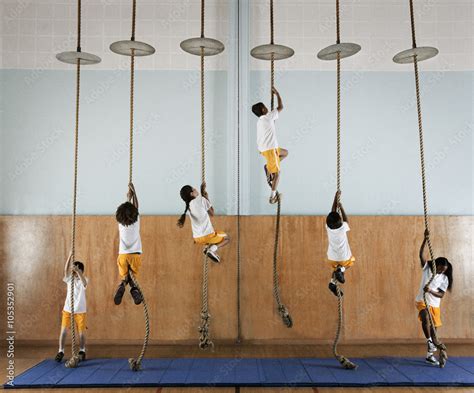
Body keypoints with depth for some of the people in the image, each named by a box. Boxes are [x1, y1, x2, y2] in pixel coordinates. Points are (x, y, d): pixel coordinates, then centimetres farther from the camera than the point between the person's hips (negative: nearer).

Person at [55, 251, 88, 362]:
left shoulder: (84, 279, -4)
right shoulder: (69, 279, 2)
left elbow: (84, 283, -29)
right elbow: (66, 270, -18)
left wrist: (77, 271, -41)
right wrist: (70, 256, -30)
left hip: (80, 310, -2)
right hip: (67, 309, 2)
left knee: (81, 332, 4)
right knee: (63, 331, -1)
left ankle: (82, 351, 22)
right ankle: (60, 351, 14)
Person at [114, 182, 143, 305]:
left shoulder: (120, 222, -2)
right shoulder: (136, 220, -7)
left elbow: (124, 208, 15)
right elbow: (136, 206, 7)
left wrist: (128, 197, 27)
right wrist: (133, 192, 15)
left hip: (123, 254, 1)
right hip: (135, 254, -1)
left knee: (124, 278, 9)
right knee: (133, 278, 8)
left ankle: (122, 286, -27)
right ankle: (134, 289, -25)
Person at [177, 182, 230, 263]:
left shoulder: (188, 206, 6)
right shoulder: (202, 200, -12)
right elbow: (212, 213, 1)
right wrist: (207, 198, 7)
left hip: (197, 238, 7)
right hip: (208, 235, -7)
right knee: (227, 238, 20)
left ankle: (207, 247, 12)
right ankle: (213, 249, -4)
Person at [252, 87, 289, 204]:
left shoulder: (259, 121, 14)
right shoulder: (268, 117, -8)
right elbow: (281, 107, -2)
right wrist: (277, 94, 8)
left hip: (263, 148, 9)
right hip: (270, 149, -9)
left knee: (285, 153, 27)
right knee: (277, 173, 1)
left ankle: (268, 167, 13)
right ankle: (273, 197, 3)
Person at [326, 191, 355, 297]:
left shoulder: (328, 227, -19)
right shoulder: (343, 228, -27)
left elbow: (333, 212, -8)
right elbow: (346, 220, -3)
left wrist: (335, 199, -4)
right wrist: (341, 208, 2)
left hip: (332, 257, 3)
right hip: (344, 257, -3)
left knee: (336, 268, 31)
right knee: (351, 261, 30)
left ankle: (333, 282, 12)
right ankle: (341, 270, 3)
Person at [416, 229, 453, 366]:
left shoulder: (444, 278, -1)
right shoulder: (427, 268, -4)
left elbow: (441, 295, -6)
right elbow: (421, 254, -20)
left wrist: (431, 291, -26)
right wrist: (425, 239, -30)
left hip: (435, 305, 3)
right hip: (422, 301, -3)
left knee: (433, 328, 8)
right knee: (425, 318, -34)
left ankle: (429, 355, 21)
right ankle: (429, 341, -17)